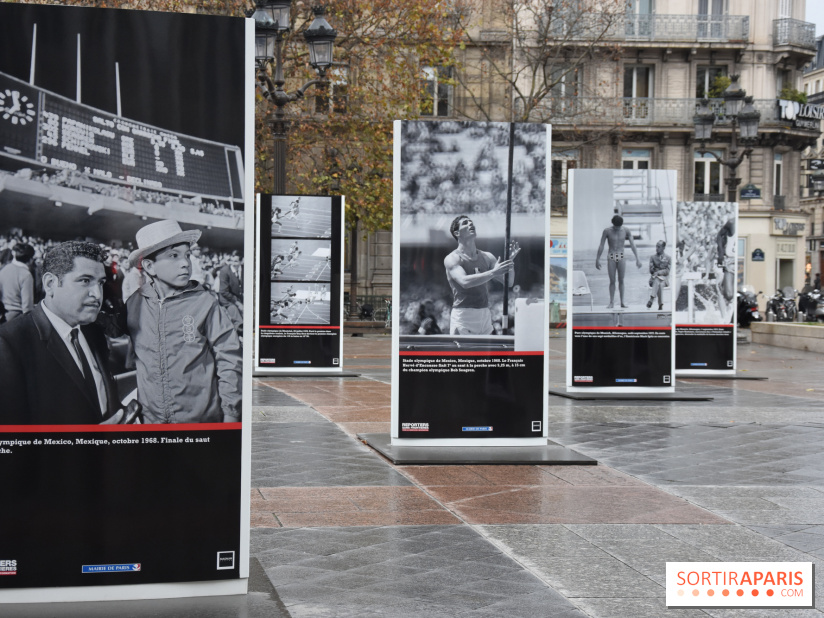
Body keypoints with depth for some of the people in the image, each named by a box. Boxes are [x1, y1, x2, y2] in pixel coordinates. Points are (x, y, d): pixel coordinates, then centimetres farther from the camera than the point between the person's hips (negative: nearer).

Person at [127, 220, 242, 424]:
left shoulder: (204, 303, -5)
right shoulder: (133, 305, 2)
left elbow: (229, 360, -3)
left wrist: (230, 414, -4)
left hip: (201, 419, -2)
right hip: (148, 419, 2)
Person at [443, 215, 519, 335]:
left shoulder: (486, 257, 12)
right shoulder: (452, 259, -4)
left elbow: (509, 282, 9)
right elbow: (465, 282, -22)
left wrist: (510, 261, -8)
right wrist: (493, 272, -28)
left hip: (485, 316, 6)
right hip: (463, 316, -5)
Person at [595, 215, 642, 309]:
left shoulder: (626, 231, -3)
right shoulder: (607, 231, -7)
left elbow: (633, 245, -5)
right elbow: (601, 246, -2)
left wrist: (637, 258, -12)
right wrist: (597, 259, -3)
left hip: (621, 258, 1)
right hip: (611, 258, -1)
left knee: (621, 280, 3)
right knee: (612, 281, 0)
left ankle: (622, 302, 7)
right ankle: (611, 302, 5)